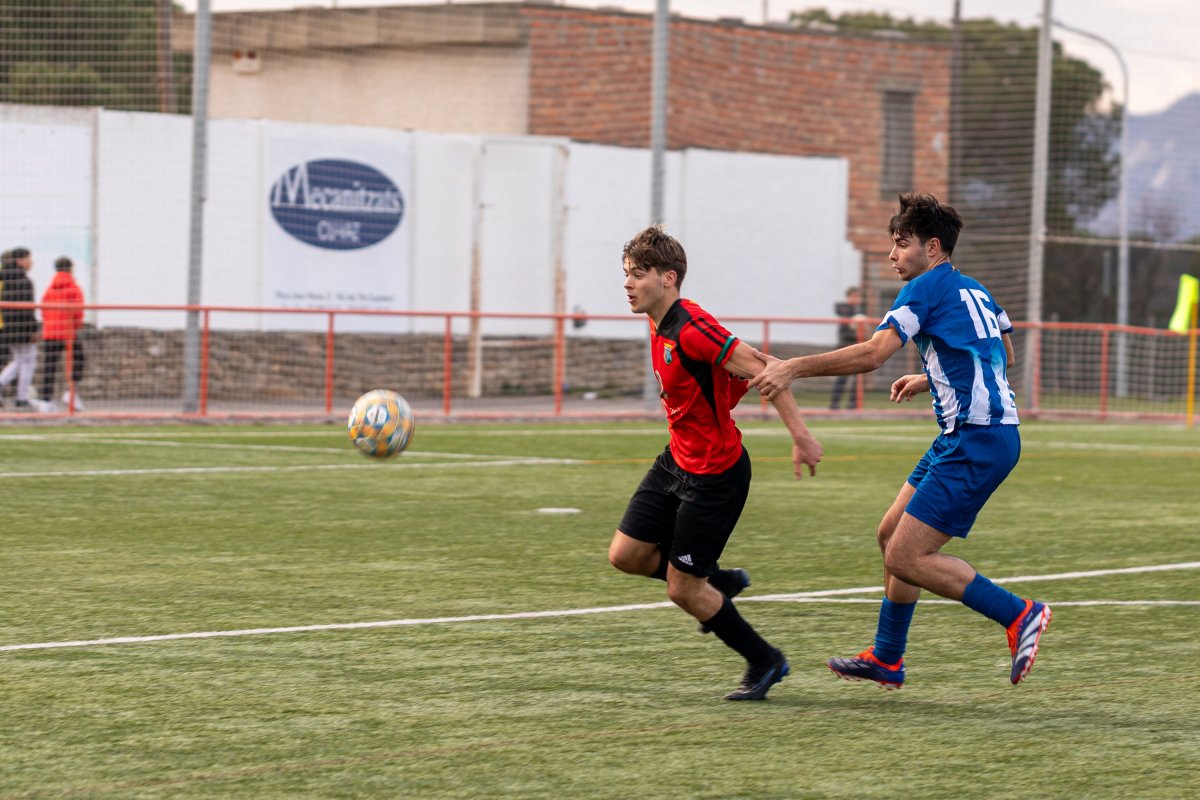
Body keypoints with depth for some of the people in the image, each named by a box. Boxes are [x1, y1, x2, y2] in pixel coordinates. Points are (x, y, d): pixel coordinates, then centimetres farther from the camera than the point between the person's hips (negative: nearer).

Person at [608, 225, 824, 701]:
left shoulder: (691, 330, -25)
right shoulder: (660, 326, 4)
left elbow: (761, 371, -27)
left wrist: (801, 437, -29)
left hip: (714, 474, -9)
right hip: (677, 461, 9)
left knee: (682, 589, -2)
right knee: (625, 555, 7)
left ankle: (765, 662, 16)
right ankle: (719, 582, 28)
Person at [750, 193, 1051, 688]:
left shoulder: (928, 288, -10)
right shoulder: (973, 291, 18)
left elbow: (874, 353, -20)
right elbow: (1003, 356, 30)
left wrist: (794, 368, -20)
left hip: (976, 442, -10)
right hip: (974, 437, 10)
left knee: (906, 558, -12)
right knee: (892, 535, 16)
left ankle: (1019, 615, -9)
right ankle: (886, 660, 23)